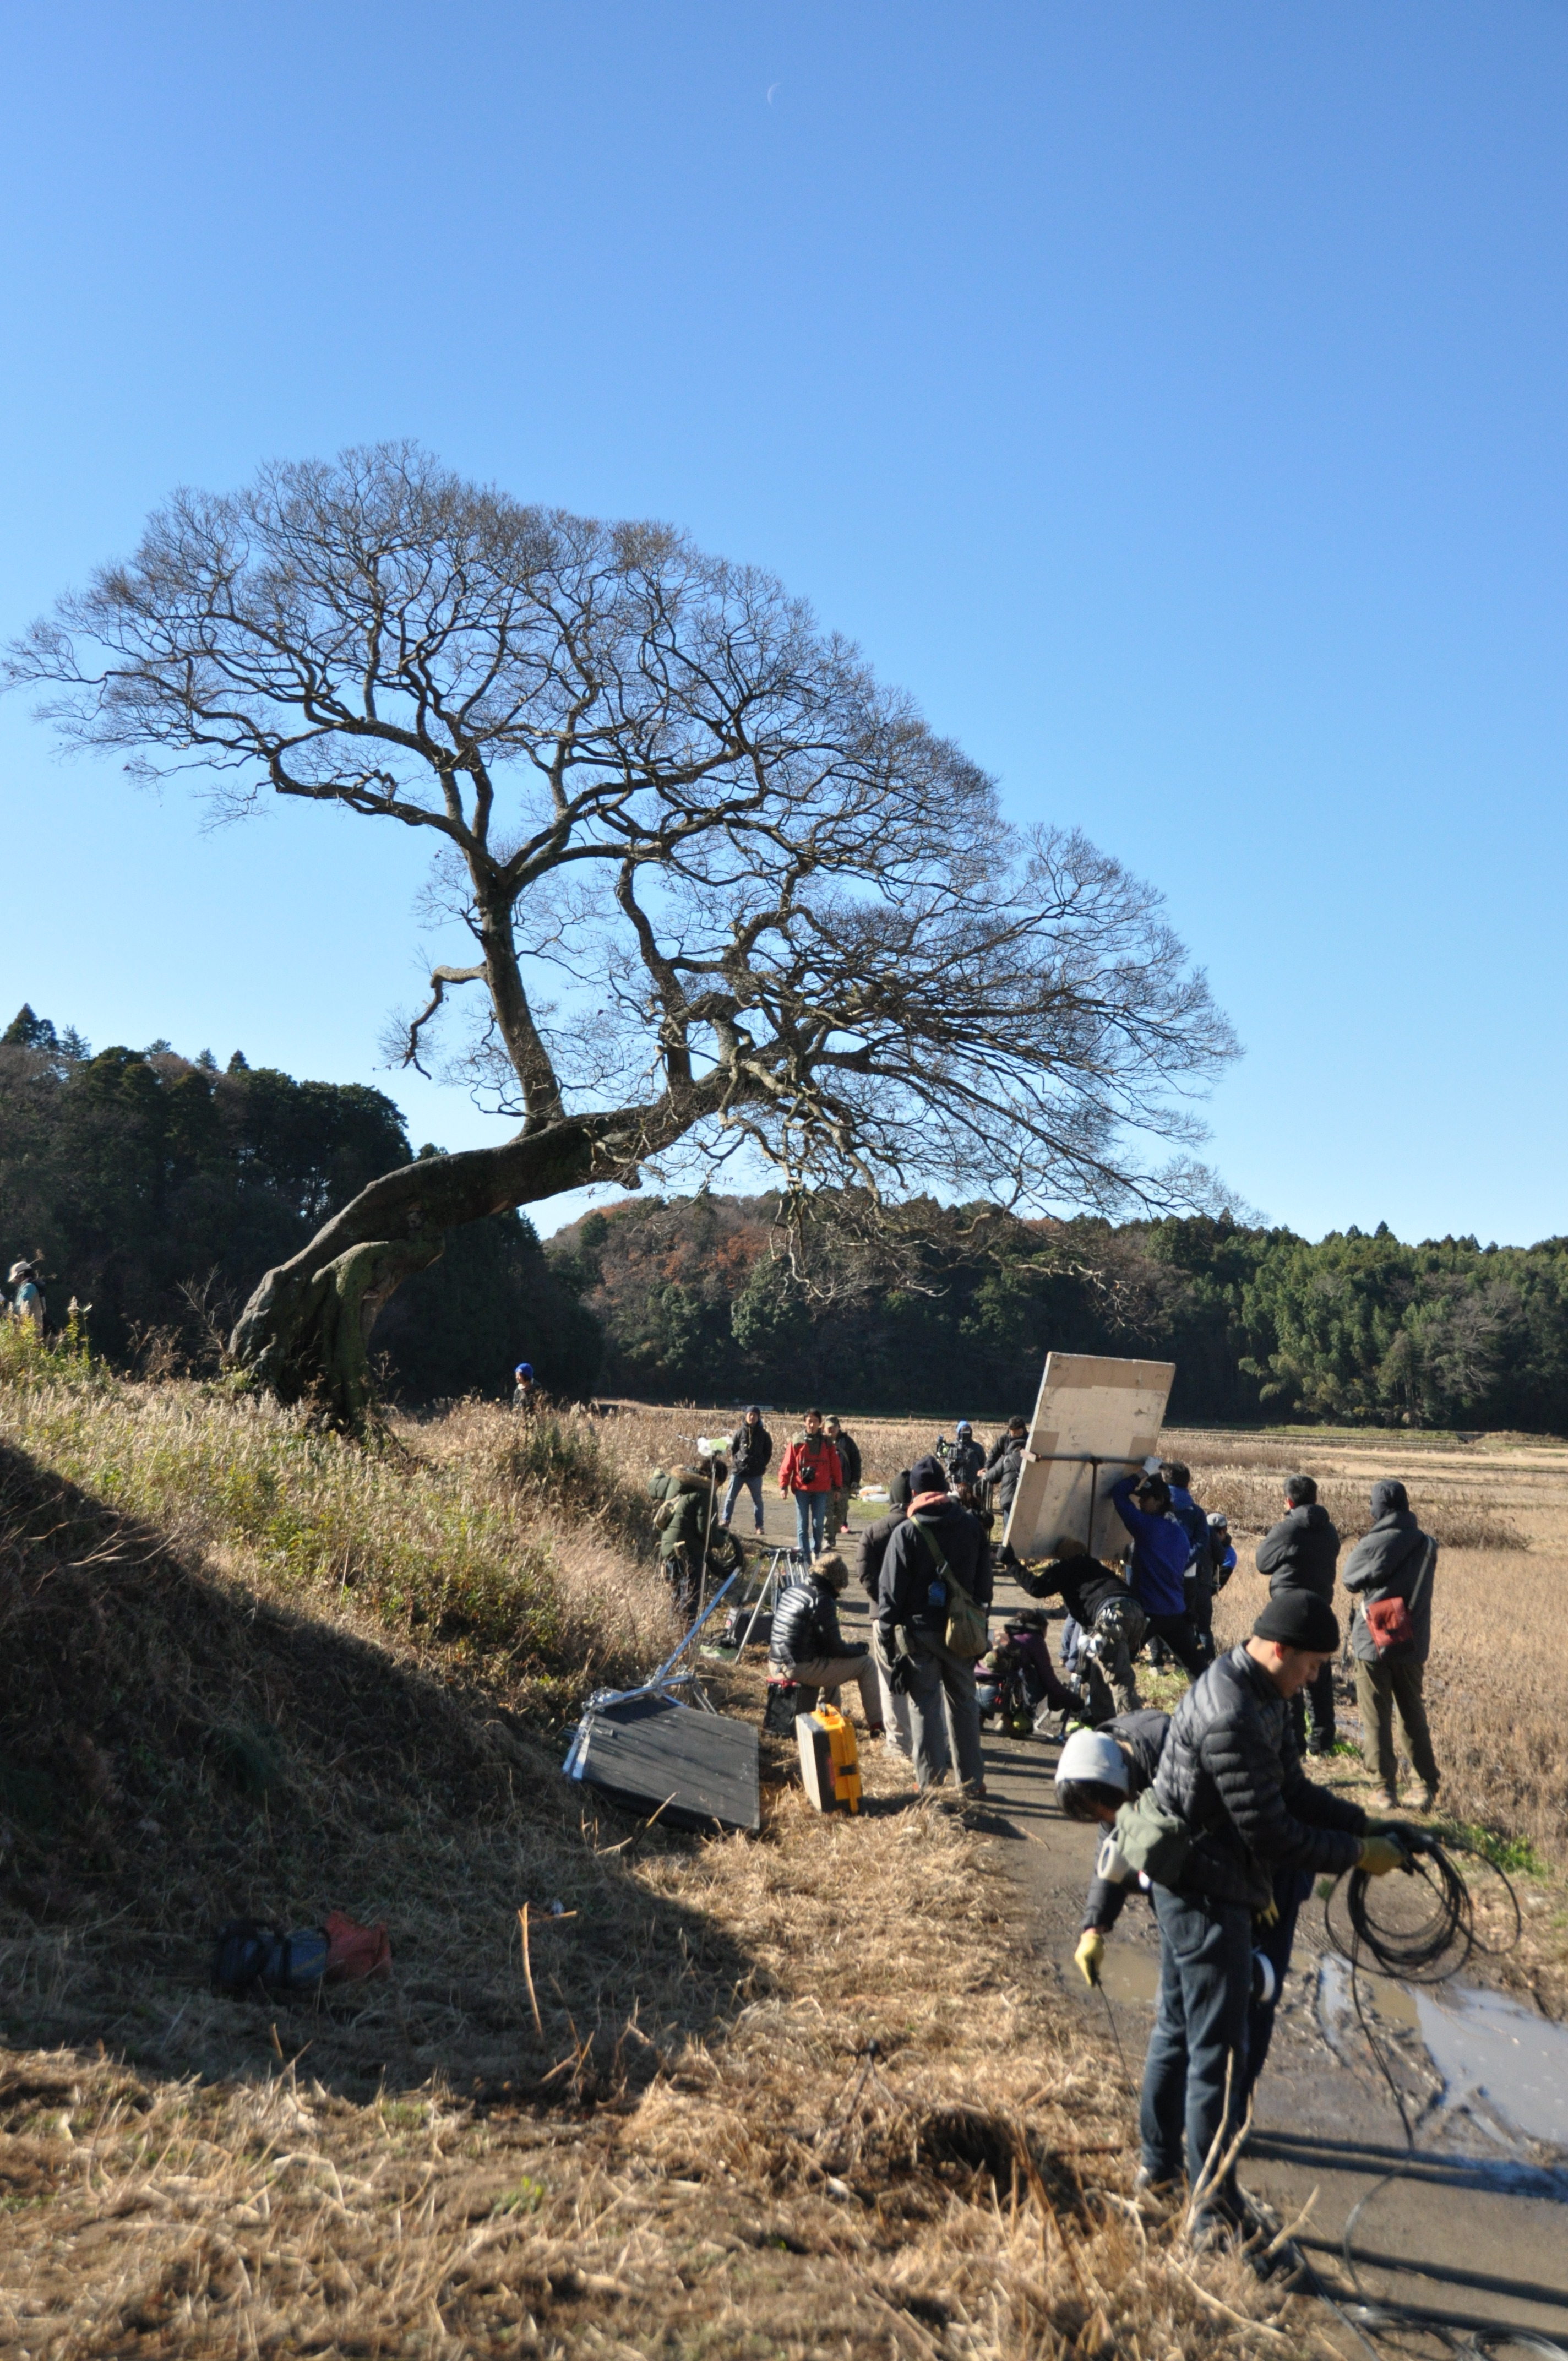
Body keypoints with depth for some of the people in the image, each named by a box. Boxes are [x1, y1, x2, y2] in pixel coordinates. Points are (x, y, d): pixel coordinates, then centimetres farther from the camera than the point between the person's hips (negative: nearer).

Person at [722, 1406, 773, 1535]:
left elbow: (768, 1452, 8)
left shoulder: (763, 1434, 1)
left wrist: (762, 1465, 0)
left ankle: (759, 1525, 14)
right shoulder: (740, 1432, 0)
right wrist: (735, 1462, -3)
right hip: (738, 1471, 0)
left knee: (757, 1499, 7)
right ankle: (725, 1522, 11)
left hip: (756, 1473, 0)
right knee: (730, 1497, 2)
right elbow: (732, 1449, 7)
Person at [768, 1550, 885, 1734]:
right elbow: (836, 1648, -11)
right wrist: (860, 1648, 7)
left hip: (776, 1665, 9)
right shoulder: (822, 1600, -15)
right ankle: (876, 1725, 12)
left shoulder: (793, 1590, 10)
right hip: (801, 1669, -9)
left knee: (831, 1660, 35)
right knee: (867, 1663, 4)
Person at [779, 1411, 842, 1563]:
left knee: (818, 1524, 4)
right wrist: (783, 1485, -7)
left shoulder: (827, 1443, 5)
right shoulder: (797, 1442, 0)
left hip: (821, 1491, 1)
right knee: (802, 1526, 2)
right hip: (801, 1489, -1)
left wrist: (837, 1486, 8)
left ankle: (815, 1553, 22)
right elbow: (787, 1465, -2)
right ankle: (804, 1559, 5)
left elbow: (835, 1465, 8)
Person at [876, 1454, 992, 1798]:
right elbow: (984, 1581, 9)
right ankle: (972, 1779, 21)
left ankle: (931, 1780, 10)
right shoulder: (971, 1526, 1)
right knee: (964, 1704, 14)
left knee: (925, 1706, 5)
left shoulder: (907, 1532, -12)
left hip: (919, 1631, -4)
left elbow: (891, 1590, -9)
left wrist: (887, 1636, -1)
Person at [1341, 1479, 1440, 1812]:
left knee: (1376, 1717, 5)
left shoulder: (1372, 1544, -14)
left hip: (1373, 1641, -4)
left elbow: (1350, 1580, 1)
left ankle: (1386, 1786, 5)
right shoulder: (1427, 1546, -2)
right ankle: (1429, 1785, 17)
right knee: (1414, 1716, 16)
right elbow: (1420, 1588, 11)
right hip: (1412, 1643, 4)